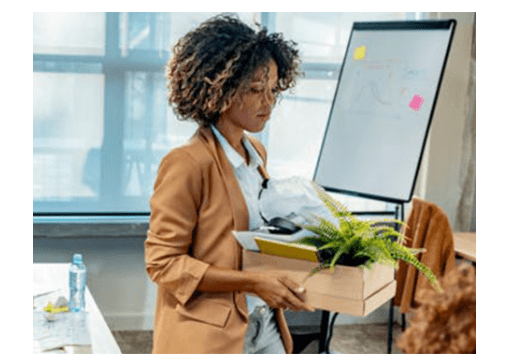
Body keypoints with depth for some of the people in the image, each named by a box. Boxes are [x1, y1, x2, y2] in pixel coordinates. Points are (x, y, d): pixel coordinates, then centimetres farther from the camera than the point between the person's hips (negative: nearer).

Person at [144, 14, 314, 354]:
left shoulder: (256, 153, 7)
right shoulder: (188, 163, -17)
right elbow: (163, 262, -16)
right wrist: (253, 282, -22)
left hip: (265, 328, 7)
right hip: (211, 336, -7)